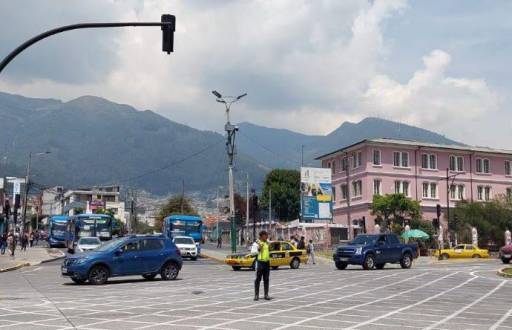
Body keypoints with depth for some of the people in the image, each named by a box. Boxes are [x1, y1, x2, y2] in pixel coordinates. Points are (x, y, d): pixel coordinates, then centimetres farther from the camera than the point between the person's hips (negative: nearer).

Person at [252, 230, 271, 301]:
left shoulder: (267, 243, 13)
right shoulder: (257, 243, -5)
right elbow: (252, 251, -13)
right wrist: (258, 249, -23)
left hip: (267, 262, 6)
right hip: (260, 262, -6)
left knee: (266, 279, 7)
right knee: (258, 279, -2)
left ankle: (266, 294, 13)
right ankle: (256, 295, 2)